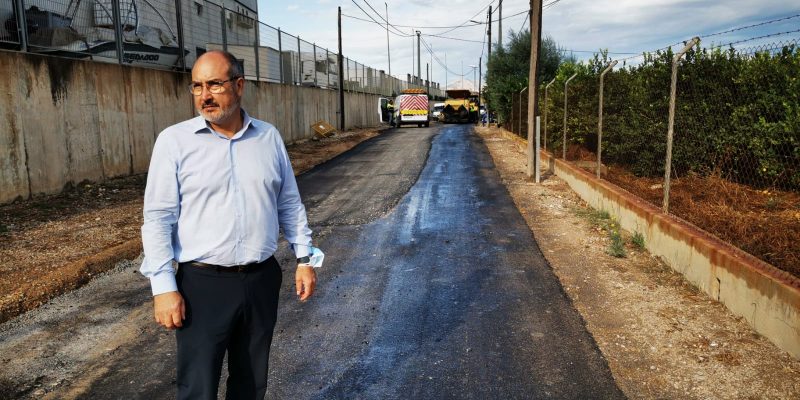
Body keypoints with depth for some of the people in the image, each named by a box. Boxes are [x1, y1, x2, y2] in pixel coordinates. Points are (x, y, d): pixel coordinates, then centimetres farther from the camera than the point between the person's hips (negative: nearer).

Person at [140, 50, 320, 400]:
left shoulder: (269, 137, 4)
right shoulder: (174, 140, -6)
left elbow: (290, 204, 11)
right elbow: (158, 218, -7)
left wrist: (304, 258, 8)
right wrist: (163, 287, -11)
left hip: (262, 279, 3)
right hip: (203, 284, -3)